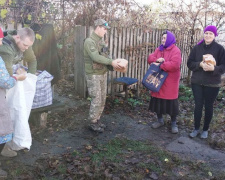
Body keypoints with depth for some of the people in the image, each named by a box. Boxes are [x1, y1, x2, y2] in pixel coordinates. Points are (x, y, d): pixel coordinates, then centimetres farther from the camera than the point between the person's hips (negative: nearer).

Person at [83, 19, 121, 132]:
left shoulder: (101, 41, 12)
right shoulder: (89, 41, -15)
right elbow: (95, 57, -26)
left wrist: (113, 63, -2)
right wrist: (111, 62, -24)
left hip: (103, 73, 8)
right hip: (93, 75, -8)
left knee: (102, 99, 13)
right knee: (96, 100, -4)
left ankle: (97, 120, 26)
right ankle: (93, 123, 11)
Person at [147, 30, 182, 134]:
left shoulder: (176, 50, -10)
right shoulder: (159, 49, 13)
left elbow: (174, 64, -23)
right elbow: (150, 58, 4)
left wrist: (160, 65, -18)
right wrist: (157, 60, -17)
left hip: (170, 82, -6)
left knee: (171, 103, 1)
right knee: (158, 101, 12)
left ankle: (174, 123, 17)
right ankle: (160, 120, 29)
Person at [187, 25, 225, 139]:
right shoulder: (197, 48, 3)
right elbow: (190, 63, 1)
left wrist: (213, 68, -25)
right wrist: (200, 64, -18)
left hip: (212, 84, -2)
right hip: (197, 82, 2)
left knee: (208, 106, 9)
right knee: (198, 106, 7)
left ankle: (205, 130, 25)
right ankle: (196, 129, 23)